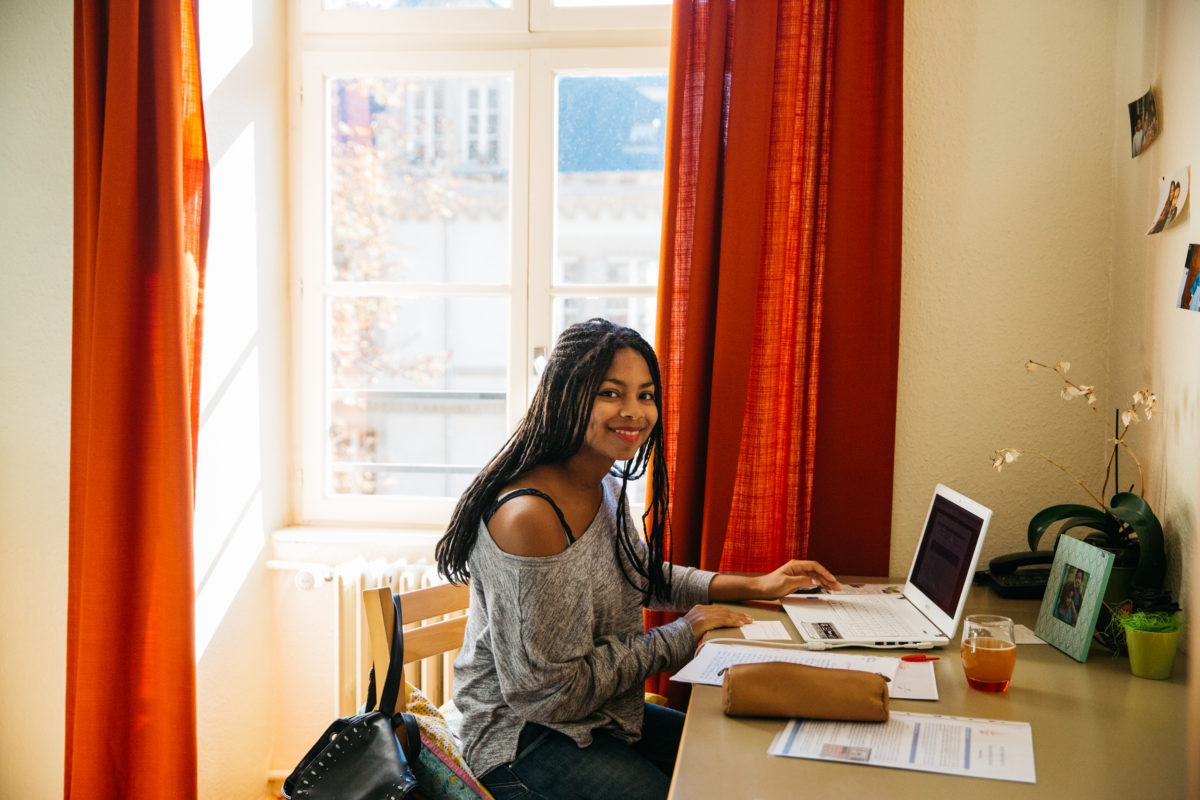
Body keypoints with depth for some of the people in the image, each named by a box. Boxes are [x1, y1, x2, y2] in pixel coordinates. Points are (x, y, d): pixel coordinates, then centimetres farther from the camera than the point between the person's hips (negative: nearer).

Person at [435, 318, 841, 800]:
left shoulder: (608, 488, 1)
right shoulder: (529, 516, -28)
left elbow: (643, 576, 21)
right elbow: (554, 691, -24)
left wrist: (754, 587, 10)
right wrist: (685, 634, -15)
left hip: (603, 716, 9)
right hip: (524, 738, -9)